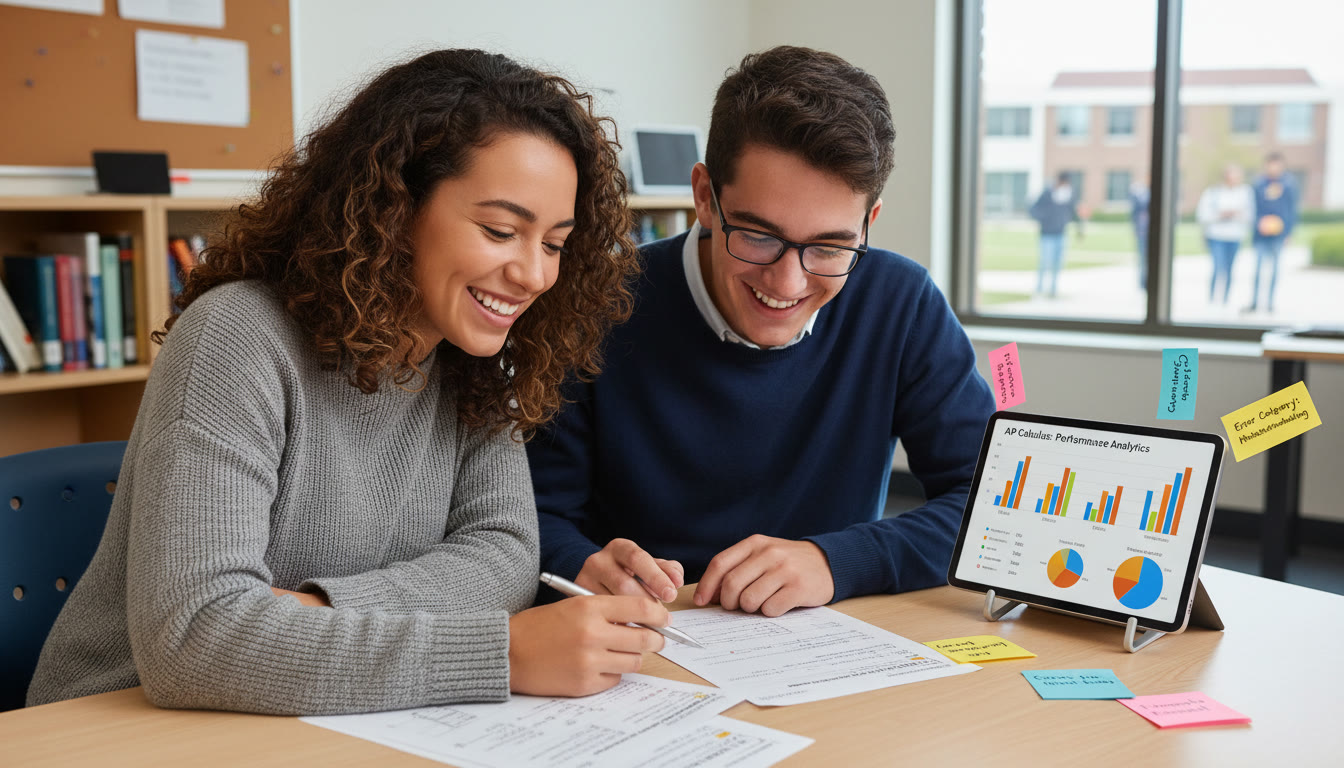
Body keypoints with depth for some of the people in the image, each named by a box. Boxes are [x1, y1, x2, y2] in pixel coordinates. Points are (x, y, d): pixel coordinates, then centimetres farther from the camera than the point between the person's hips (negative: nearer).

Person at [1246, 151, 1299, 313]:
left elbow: (1292, 209, 6)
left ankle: (1270, 301, 14)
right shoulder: (1258, 184, 1)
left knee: (1274, 268, 7)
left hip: (1279, 232, 1)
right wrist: (1258, 223, -9)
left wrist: (1289, 230, 2)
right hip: (1261, 233, -1)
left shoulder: (1289, 184, 3)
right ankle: (1254, 301, 1)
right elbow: (1253, 208, 5)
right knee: (1258, 266, -5)